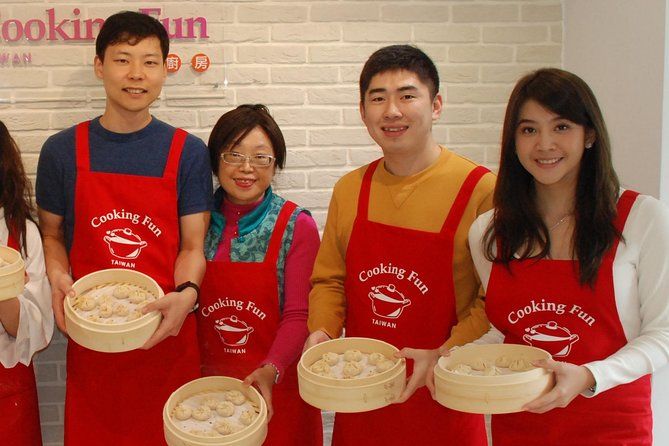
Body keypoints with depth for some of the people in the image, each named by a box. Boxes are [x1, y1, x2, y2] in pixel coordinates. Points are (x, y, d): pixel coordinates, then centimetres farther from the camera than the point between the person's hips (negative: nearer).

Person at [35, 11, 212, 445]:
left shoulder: (188, 153, 0)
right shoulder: (62, 151, 3)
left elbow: (193, 245, -1)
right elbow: (52, 235, 11)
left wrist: (186, 294, -20)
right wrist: (58, 280, -9)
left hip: (166, 337, -1)